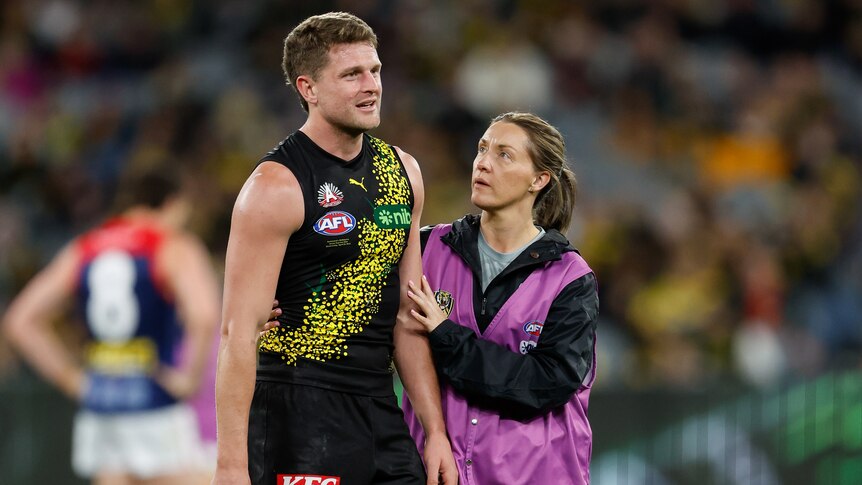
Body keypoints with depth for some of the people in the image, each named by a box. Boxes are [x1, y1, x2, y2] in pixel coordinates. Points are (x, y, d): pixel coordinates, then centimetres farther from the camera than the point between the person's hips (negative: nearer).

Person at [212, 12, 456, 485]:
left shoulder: (402, 172, 11)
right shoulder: (277, 186, -11)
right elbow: (238, 332, -15)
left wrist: (436, 430, 9)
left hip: (380, 411, 7)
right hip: (300, 413, -7)